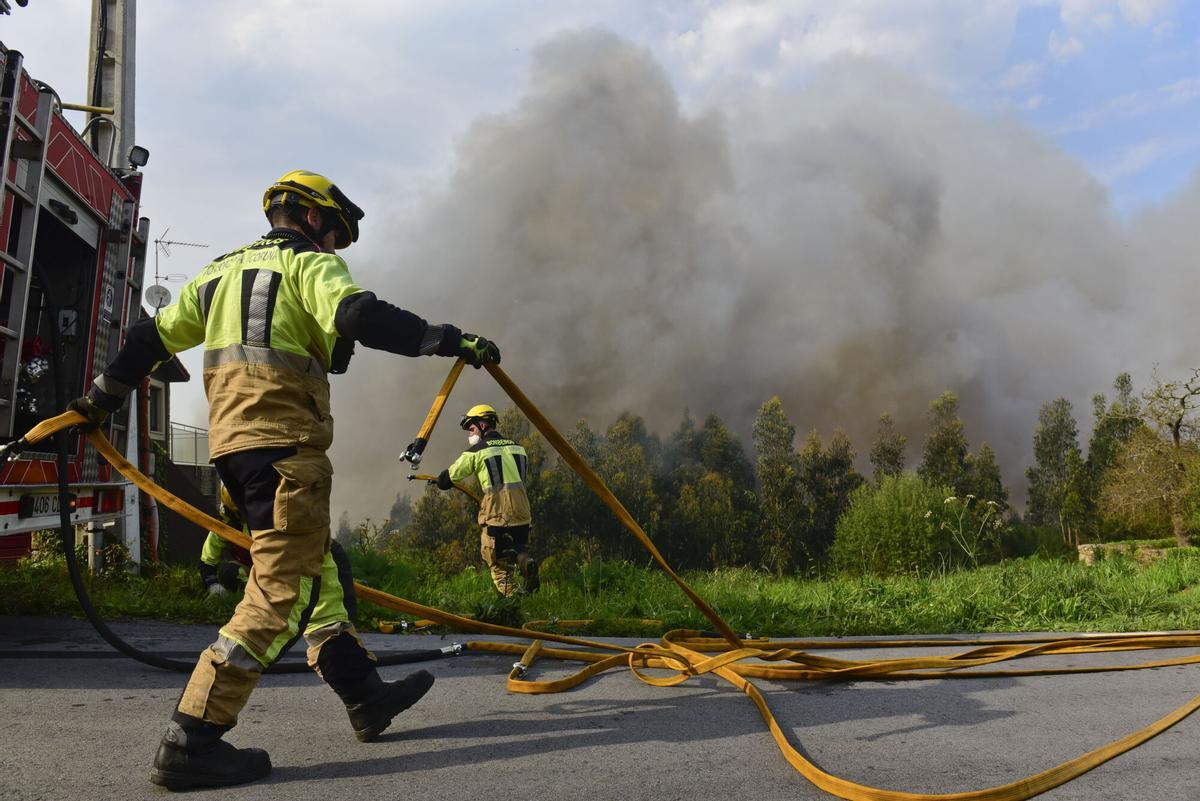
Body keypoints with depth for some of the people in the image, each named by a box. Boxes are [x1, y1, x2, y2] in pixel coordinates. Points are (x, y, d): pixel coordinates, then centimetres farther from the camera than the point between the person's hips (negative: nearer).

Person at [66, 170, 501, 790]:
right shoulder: (309, 263, 1)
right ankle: (192, 740, -13)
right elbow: (358, 316, -18)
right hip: (283, 440, -9)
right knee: (285, 587, -11)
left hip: (230, 438, 10)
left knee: (313, 567, 14)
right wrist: (445, 339, -17)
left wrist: (102, 398, 37)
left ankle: (364, 694, 19)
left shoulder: (221, 272, 25)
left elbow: (153, 336, 27)